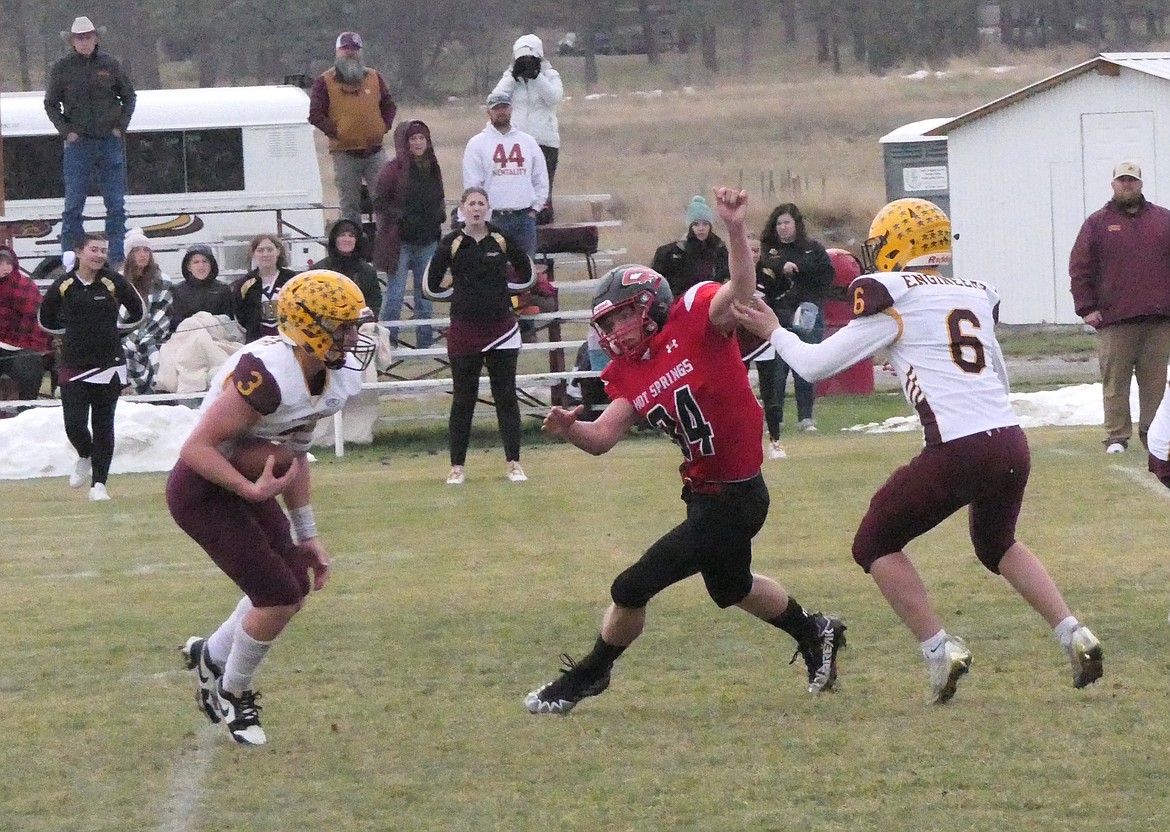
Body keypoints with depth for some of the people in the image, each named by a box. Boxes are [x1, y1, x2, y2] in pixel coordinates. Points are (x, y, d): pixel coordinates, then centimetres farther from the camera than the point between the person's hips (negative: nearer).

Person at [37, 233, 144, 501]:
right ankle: (85, 457, 27)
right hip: (73, 366, 0)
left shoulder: (114, 282, -3)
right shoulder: (63, 285, -1)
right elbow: (46, 320, 14)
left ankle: (99, 483, 11)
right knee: (74, 424, -6)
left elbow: (138, 313, 11)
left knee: (103, 426, 3)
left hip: (109, 365, 0)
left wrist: (115, 329, 10)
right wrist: (72, 330, 10)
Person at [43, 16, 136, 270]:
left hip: (110, 142, 1)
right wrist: (66, 131, -5)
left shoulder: (110, 65, 4)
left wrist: (121, 126, 2)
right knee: (73, 205, -2)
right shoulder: (62, 68, 0)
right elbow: (51, 104, 7)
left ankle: (117, 258, 8)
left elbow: (129, 96, 14)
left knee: (116, 204, 2)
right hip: (78, 143, -1)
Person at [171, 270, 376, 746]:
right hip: (203, 491, -9)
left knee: (293, 592, 9)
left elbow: (292, 455, 10)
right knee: (278, 596, -10)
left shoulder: (337, 378, -3)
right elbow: (197, 449, -28)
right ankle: (234, 694, 14)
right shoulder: (267, 375, -32)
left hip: (246, 486, 9)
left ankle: (211, 657, 32)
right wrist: (252, 490, -35)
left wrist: (307, 536, 11)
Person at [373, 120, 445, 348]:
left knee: (425, 294, 10)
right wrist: (400, 216, -18)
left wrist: (440, 214, 2)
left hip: (428, 241, 6)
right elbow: (379, 202, -7)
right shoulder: (394, 169, -7)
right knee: (395, 294, -4)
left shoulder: (433, 168, 10)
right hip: (401, 241, -6)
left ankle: (425, 343, 17)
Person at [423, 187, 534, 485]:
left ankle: (513, 463, 10)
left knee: (506, 397, 4)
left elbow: (527, 275, 12)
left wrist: (501, 286, 7)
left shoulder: (502, 240, 1)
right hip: (464, 331, -1)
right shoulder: (451, 244, -3)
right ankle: (457, 466, 9)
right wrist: (460, 290, 2)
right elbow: (432, 286, 0)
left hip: (501, 328, 1)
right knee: (463, 399, 3)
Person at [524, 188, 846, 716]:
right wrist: (568, 430, -26)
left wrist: (735, 232, -50)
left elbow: (741, 289, -32)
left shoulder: (693, 322, -16)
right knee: (731, 587, 33)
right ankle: (815, 635, 55)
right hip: (707, 494, 9)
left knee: (633, 589, -4)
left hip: (732, 500, -9)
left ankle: (586, 678, 18)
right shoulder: (629, 374, 4)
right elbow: (602, 438, -4)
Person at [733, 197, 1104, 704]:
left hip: (958, 450, -7)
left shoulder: (893, 299, 1)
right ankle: (1074, 636, 19)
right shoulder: (977, 296, 19)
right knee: (997, 546, 32)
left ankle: (939, 651, 3)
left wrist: (773, 331, 21)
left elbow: (815, 365, 4)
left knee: (876, 545, 13)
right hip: (1012, 442, 7)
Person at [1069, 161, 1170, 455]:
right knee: (1115, 381, -2)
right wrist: (1087, 308, -3)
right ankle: (1116, 437, 1)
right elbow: (1079, 270, 4)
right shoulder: (1098, 223, 7)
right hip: (1115, 320, -2)